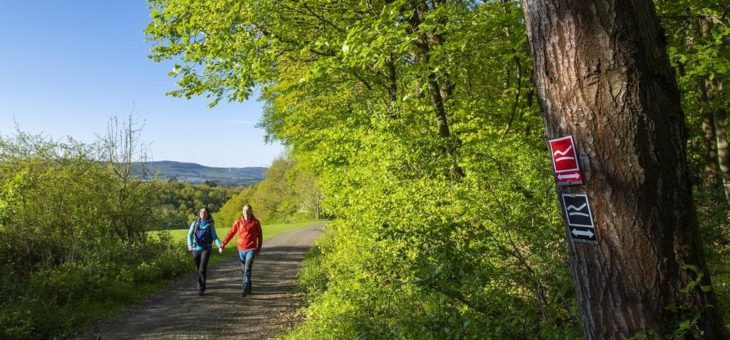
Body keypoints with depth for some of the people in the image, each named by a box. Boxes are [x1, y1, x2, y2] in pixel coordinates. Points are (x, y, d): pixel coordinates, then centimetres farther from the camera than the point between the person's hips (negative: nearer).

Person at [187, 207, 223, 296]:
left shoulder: (210, 225, 3)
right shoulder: (195, 223, 8)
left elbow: (214, 236, -2)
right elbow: (190, 235, 2)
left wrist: (219, 246, -18)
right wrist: (190, 245, -15)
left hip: (206, 249, -2)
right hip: (196, 249, 2)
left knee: (202, 268, -13)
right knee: (199, 268, 12)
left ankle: (200, 288, -10)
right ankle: (201, 285, 33)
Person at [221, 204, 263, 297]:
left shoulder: (255, 222, -3)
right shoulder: (238, 222, 1)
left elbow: (259, 236, 5)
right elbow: (231, 233, 0)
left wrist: (259, 248, 7)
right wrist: (223, 244, -6)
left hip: (251, 249, -3)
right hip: (241, 249, 3)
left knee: (247, 269, -13)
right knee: (243, 269, 13)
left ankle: (245, 289, -11)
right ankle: (248, 287, 29)